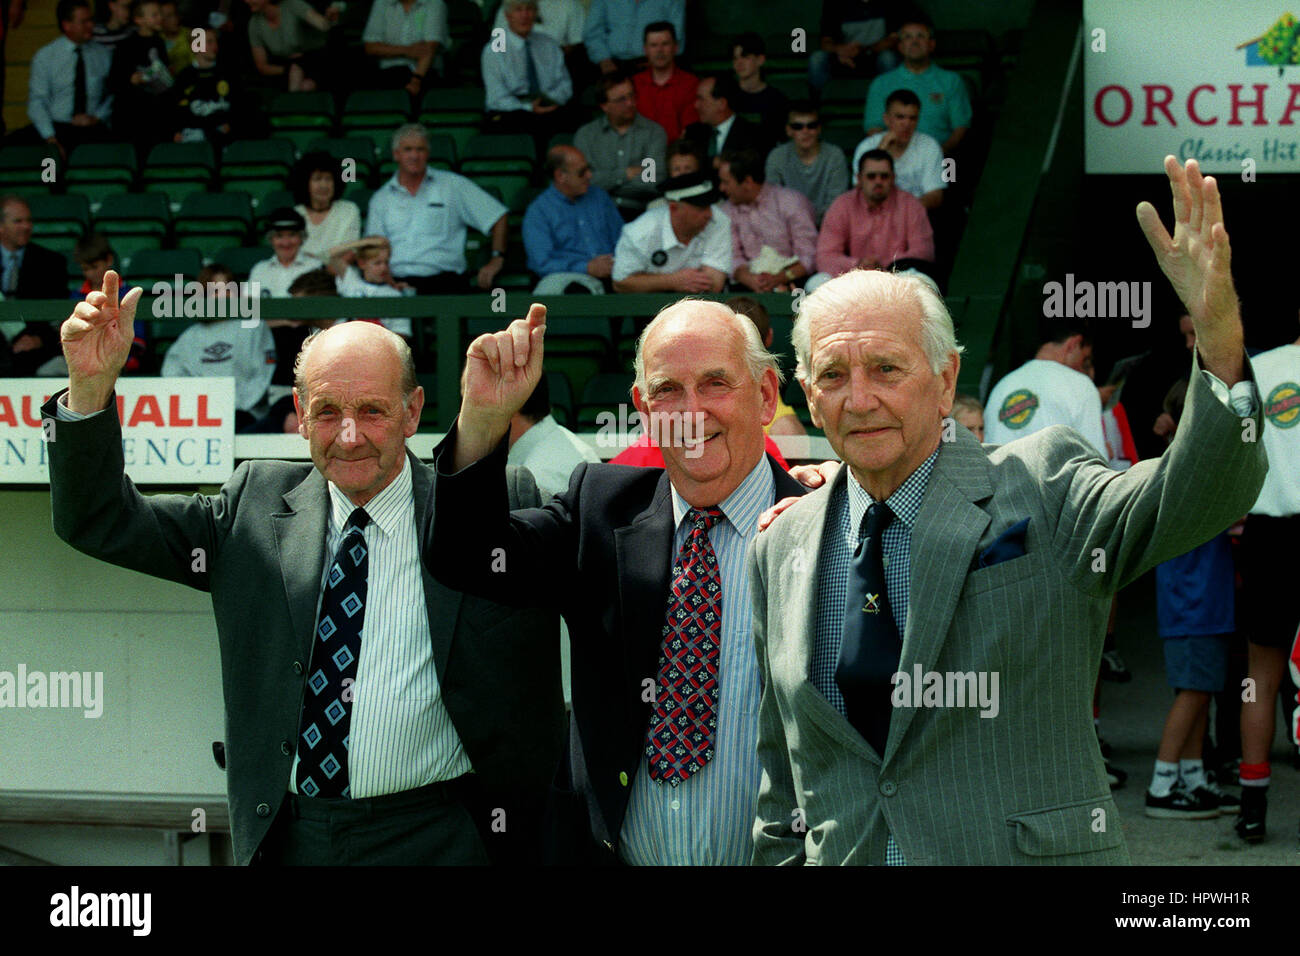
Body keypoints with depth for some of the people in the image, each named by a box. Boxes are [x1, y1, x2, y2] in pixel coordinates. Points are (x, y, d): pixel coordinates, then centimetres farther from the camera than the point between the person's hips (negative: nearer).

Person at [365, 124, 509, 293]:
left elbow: (497, 216, 12)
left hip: (443, 278, -2)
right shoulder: (380, 199, 19)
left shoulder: (453, 185, 12)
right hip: (396, 281, 2)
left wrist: (497, 258, 2)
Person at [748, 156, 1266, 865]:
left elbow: (1190, 499, -24)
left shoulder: (1042, 491, -6)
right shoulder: (780, 549, 5)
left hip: (1035, 849, -3)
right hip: (839, 857, 3)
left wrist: (1219, 337, -37)